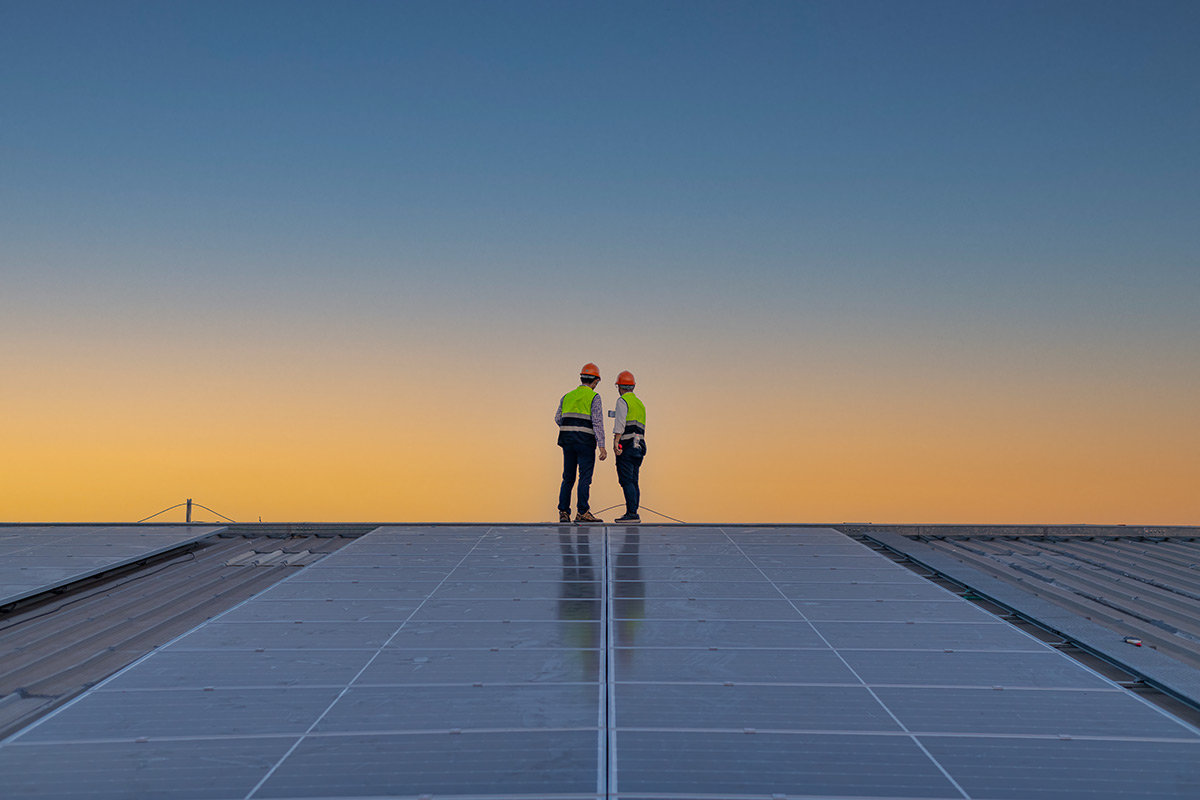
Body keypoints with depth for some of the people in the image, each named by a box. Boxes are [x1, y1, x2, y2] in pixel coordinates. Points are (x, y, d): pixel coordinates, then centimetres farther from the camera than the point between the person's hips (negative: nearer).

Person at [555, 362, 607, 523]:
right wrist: (602, 447, -14)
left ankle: (563, 512, 5)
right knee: (585, 477, -3)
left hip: (567, 440, 5)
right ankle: (582, 512, -7)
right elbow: (598, 423, -11)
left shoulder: (567, 396, 12)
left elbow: (558, 419, 14)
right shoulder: (594, 397, -4)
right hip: (585, 441, -5)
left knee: (568, 478, 10)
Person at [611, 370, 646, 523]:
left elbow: (620, 423, -15)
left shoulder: (623, 401, -2)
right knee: (633, 482, 7)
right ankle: (633, 514, 5)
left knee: (626, 480, -13)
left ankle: (632, 513, -20)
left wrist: (616, 441, -21)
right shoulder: (640, 404, 24)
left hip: (626, 446, -8)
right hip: (639, 446, 8)